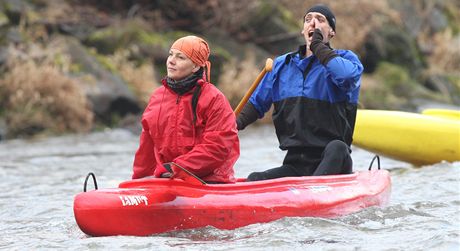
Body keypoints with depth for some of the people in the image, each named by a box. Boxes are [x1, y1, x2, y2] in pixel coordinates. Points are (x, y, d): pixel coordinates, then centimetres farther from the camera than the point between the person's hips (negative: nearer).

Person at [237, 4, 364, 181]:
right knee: (254, 180, -22)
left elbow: (347, 75, -22)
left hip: (332, 163, -4)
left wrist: (318, 45, -9)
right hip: (295, 164, 4)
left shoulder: (345, 58, 4)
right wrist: (234, 124, 1)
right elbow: (258, 103, 22)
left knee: (337, 148, -39)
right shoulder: (281, 64, 18)